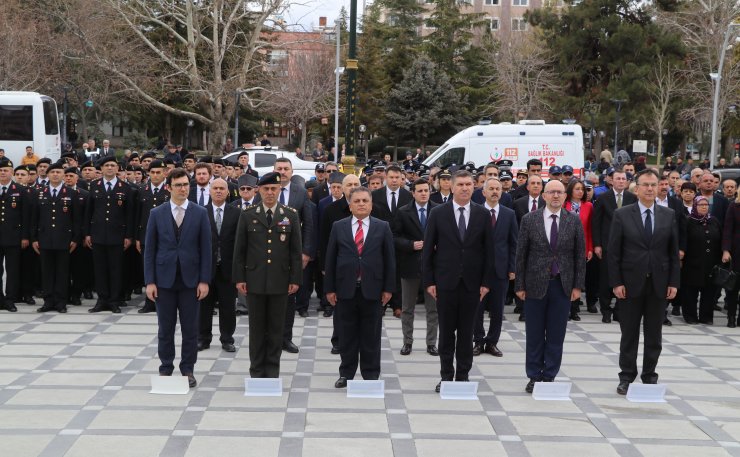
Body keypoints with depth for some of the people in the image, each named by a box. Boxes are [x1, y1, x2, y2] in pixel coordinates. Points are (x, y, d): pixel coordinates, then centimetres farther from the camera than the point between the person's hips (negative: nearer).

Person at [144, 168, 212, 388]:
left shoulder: (200, 213, 1)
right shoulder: (157, 213, 2)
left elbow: (205, 248, 1)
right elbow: (149, 249, 2)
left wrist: (204, 280, -5)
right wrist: (149, 281, -4)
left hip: (190, 279, 0)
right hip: (164, 279, 0)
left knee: (190, 329, 5)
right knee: (165, 328, 7)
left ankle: (188, 370, 16)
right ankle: (165, 369, 18)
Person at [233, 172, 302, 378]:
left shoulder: (291, 215, 2)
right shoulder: (247, 215, 2)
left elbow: (296, 250, 3)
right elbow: (239, 249, 3)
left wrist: (295, 279, -1)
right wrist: (239, 278, -1)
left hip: (280, 280, 0)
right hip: (254, 280, 0)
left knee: (276, 328, 7)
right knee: (257, 327, 7)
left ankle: (273, 370, 17)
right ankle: (257, 370, 16)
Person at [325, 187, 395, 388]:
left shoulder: (382, 227, 3)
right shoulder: (338, 227, 4)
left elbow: (389, 259, 3)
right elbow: (330, 259, 4)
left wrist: (388, 288, -2)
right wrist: (329, 288, -1)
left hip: (372, 289, 0)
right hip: (345, 289, 1)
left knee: (371, 335, 6)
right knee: (347, 335, 7)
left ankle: (370, 375, 16)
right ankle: (346, 373, 19)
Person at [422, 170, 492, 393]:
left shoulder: (483, 214, 3)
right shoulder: (438, 213, -1)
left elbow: (488, 250, 4)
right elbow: (428, 250, 0)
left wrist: (486, 282, -1)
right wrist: (428, 281, -4)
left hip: (471, 282, 1)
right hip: (445, 282, -1)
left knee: (466, 332, 7)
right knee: (446, 332, 5)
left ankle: (463, 375, 16)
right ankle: (446, 375, 14)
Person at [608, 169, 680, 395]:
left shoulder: (668, 215, 4)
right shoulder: (622, 214, -3)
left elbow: (673, 252, 6)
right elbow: (613, 252, -4)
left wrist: (673, 282, 0)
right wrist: (616, 282, -9)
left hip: (659, 284, 2)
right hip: (631, 283, -2)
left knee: (654, 334, 9)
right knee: (629, 334, 6)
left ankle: (649, 376, 20)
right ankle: (626, 377, 15)